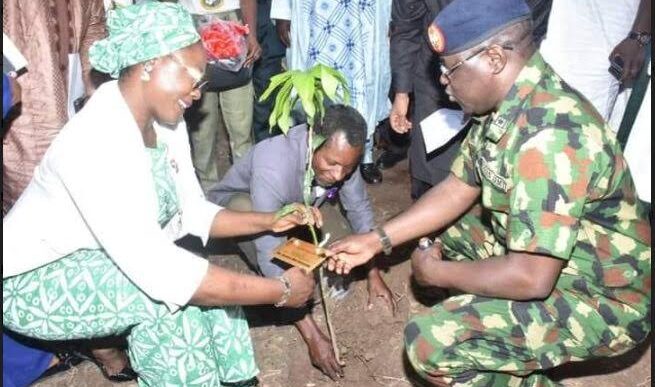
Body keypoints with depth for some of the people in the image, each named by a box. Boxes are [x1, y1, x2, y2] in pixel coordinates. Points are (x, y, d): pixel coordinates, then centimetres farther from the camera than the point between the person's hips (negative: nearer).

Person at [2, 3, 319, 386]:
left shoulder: (164, 121, -6)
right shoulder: (97, 144, -33)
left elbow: (193, 212, 2)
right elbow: (159, 273, -38)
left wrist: (270, 221, -11)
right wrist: (279, 291, -32)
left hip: (95, 263, 8)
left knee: (211, 280, -6)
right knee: (171, 293, -26)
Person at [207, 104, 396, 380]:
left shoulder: (340, 153, -26)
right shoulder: (274, 165, -44)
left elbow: (360, 209, -9)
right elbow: (271, 256, -45)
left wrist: (374, 273, -11)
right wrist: (312, 335, -45)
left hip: (298, 201, 4)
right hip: (237, 202, -3)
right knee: (243, 210, -39)